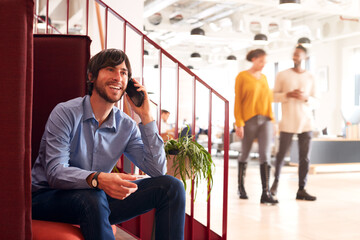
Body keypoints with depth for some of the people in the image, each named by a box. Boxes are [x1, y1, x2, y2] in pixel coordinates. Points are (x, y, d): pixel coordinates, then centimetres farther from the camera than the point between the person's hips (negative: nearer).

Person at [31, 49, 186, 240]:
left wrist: (145, 117, -10)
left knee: (171, 186, -8)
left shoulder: (126, 126, 1)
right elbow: (54, 173, -24)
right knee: (92, 199, -41)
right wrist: (97, 179, -45)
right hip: (48, 198, -5)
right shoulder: (66, 113, -14)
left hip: (97, 197, 5)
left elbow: (157, 171, -6)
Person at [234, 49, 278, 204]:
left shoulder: (264, 78, 13)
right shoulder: (242, 77, -2)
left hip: (265, 121, 4)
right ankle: (241, 187, 28)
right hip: (249, 120, -4)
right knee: (245, 154, 9)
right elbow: (237, 101, -5)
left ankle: (266, 193, -11)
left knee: (265, 155, -8)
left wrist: (271, 119, 15)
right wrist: (239, 123, -12)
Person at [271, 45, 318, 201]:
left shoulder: (310, 78, 11)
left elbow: (314, 99, 14)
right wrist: (288, 94, -13)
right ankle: (276, 182, 24)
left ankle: (301, 190, 4)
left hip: (306, 122, 2)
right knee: (281, 154, 1)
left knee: (305, 157, 0)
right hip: (287, 122, -2)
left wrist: (305, 98, -8)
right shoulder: (282, 75, 4)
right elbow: (274, 96, 4)